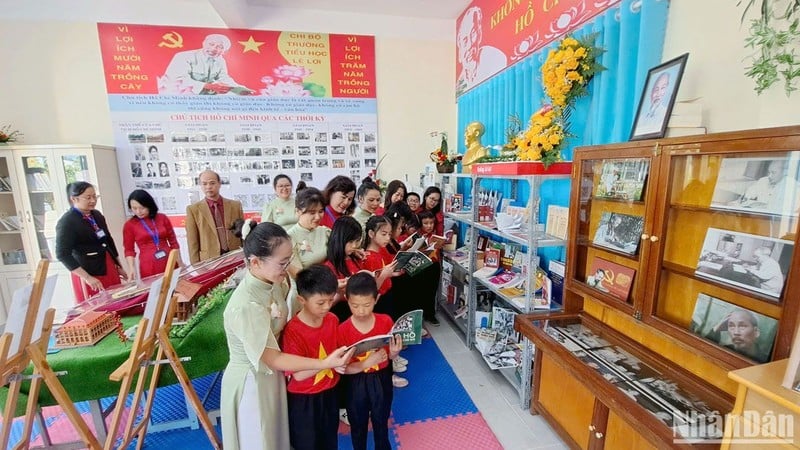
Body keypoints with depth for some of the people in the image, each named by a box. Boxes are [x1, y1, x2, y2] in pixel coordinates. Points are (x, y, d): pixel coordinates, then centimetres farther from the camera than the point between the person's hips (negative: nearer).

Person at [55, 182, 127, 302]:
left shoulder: (97, 214, 6)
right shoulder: (66, 222, -12)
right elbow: (63, 255, -16)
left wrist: (119, 266, 18)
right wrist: (87, 277, -23)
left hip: (109, 266, 6)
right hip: (88, 273, -6)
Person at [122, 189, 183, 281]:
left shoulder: (162, 218, 5)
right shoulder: (129, 225, 2)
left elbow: (173, 242, 8)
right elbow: (129, 250, 5)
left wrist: (180, 263, 6)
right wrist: (131, 268, -10)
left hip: (170, 263, 1)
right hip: (149, 267, -1)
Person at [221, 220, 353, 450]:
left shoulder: (273, 282, -12)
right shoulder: (245, 306, -34)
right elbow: (272, 359, -26)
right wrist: (325, 363, -32)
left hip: (272, 375, 6)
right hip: (251, 382, -6)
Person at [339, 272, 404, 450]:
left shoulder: (386, 321, -16)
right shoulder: (343, 330, -21)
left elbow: (391, 356, -4)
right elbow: (343, 368, -17)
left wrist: (394, 353, -26)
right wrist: (366, 363, -31)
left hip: (381, 380, 1)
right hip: (355, 385, -1)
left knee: (381, 422, 24)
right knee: (358, 426, 23)